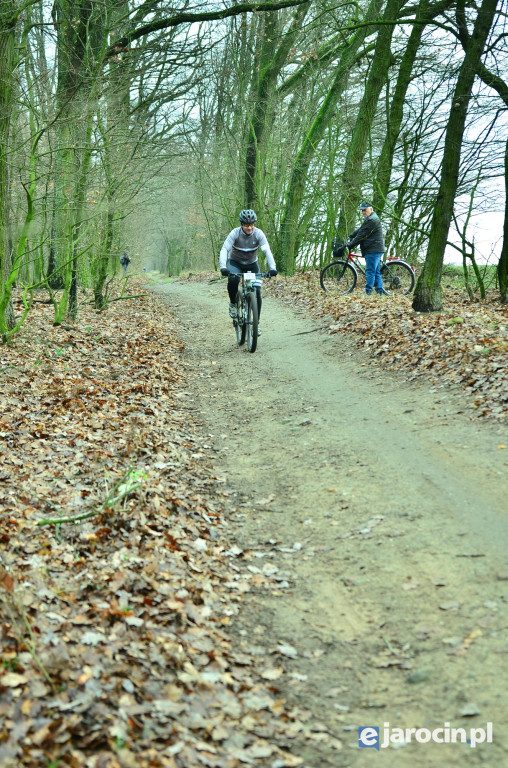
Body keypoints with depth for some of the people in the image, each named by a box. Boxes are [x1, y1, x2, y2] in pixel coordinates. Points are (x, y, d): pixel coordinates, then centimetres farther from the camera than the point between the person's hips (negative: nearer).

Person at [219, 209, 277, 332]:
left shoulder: (259, 234, -19)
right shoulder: (235, 233, -23)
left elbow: (267, 251, -27)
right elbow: (224, 250, -30)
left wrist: (272, 267, -42)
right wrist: (223, 267, -46)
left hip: (252, 264, 2)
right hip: (235, 262, -2)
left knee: (257, 292, -10)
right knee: (233, 279, -35)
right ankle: (233, 303, -7)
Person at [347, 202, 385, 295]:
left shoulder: (372, 220, -15)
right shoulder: (369, 219, 22)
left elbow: (361, 236, -15)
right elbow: (359, 230, 24)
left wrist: (351, 244, -9)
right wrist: (350, 237, 12)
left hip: (373, 250, -11)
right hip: (376, 250, 11)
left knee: (370, 271, -10)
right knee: (376, 272, 11)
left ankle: (368, 291, -11)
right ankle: (380, 291, 12)